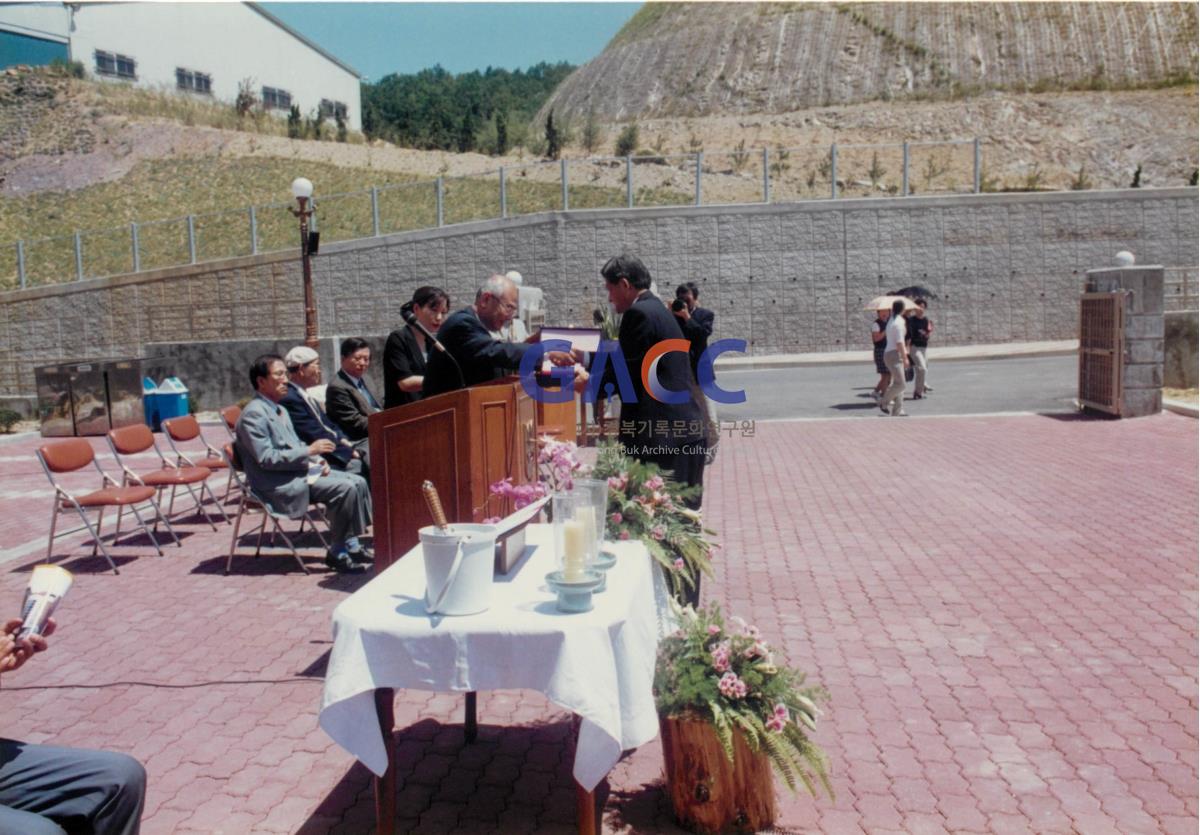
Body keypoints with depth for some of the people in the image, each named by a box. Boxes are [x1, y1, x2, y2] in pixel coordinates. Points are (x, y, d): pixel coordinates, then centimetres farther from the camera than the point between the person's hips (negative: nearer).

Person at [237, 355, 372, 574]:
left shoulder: (280, 410, 17)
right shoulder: (254, 414, -14)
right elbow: (266, 458, -21)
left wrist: (317, 460, 4)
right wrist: (309, 451, -21)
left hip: (300, 471, 10)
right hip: (278, 485, -10)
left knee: (358, 482, -4)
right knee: (345, 488, -23)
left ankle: (350, 544, 1)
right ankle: (337, 553, -11)